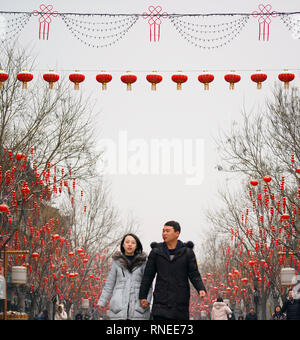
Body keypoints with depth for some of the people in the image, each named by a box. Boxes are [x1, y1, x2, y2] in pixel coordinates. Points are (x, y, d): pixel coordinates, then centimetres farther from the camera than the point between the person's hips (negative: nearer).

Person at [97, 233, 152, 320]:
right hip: (119, 308, 0)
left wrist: (147, 300, -13)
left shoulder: (143, 262, 8)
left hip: (138, 307, 0)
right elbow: (109, 284, 11)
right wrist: (101, 303, 3)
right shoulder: (117, 262, 10)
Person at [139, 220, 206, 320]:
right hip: (161, 303, 0)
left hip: (180, 303, 0)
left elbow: (194, 274, -1)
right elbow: (148, 275, 8)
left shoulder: (187, 252, 3)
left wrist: (201, 289, -19)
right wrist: (142, 296, 6)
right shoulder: (156, 252, 5)